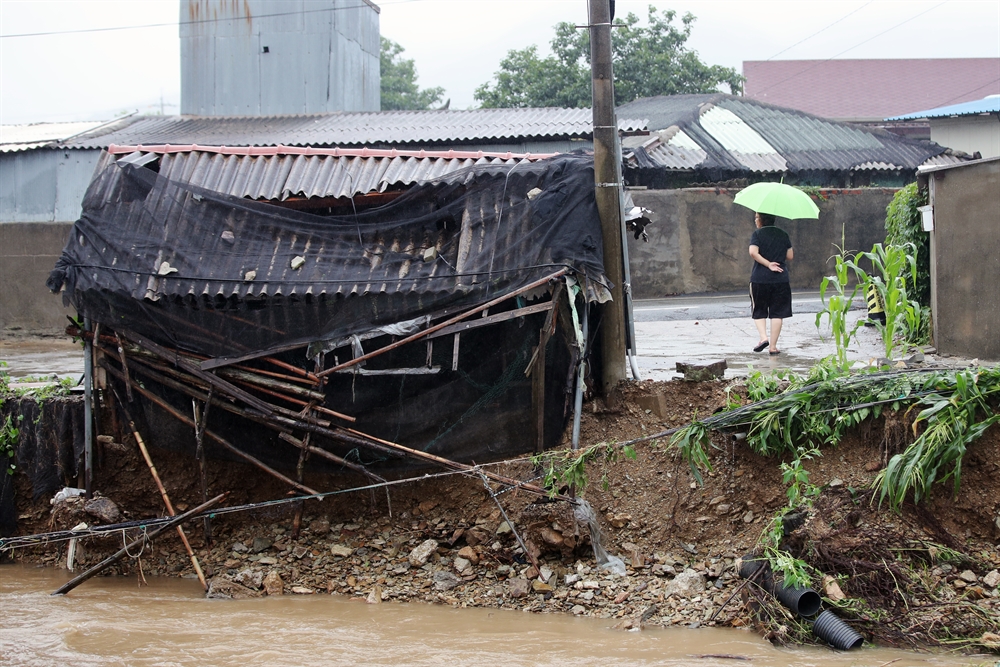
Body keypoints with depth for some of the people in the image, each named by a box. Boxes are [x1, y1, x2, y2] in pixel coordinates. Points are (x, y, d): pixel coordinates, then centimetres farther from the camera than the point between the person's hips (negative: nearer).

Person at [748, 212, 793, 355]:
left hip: (760, 279, -2)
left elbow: (753, 252, -17)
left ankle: (763, 337, -9)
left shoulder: (758, 234, -2)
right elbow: (789, 256, 7)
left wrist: (768, 264, -12)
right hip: (781, 279, 2)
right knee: (777, 313, 5)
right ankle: (773, 346, 3)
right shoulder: (783, 235, 7)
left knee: (758, 312, 12)